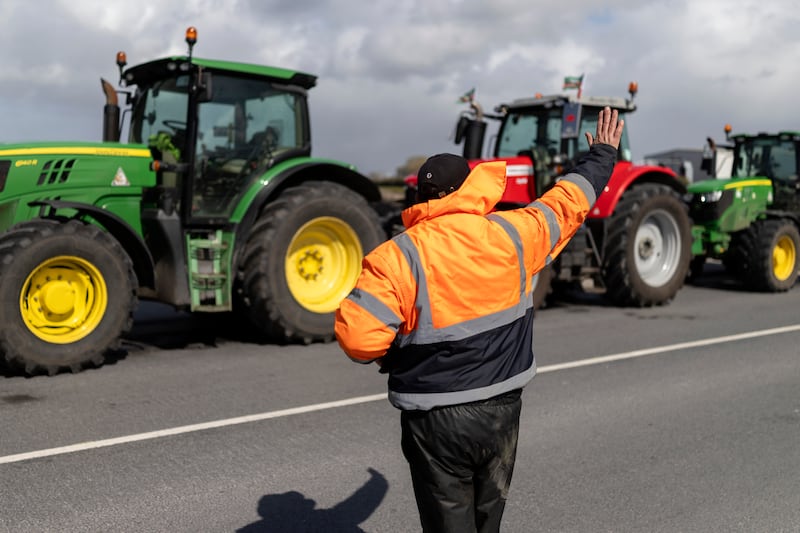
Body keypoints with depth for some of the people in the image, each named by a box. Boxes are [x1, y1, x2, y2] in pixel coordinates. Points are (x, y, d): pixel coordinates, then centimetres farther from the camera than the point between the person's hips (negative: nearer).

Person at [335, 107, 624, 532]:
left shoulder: (398, 256, -15)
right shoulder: (510, 233, -5)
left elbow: (358, 337, -23)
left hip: (437, 420, -4)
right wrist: (602, 156, 31)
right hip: (503, 407, 4)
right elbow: (566, 202, 13)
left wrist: (390, 356, 1)